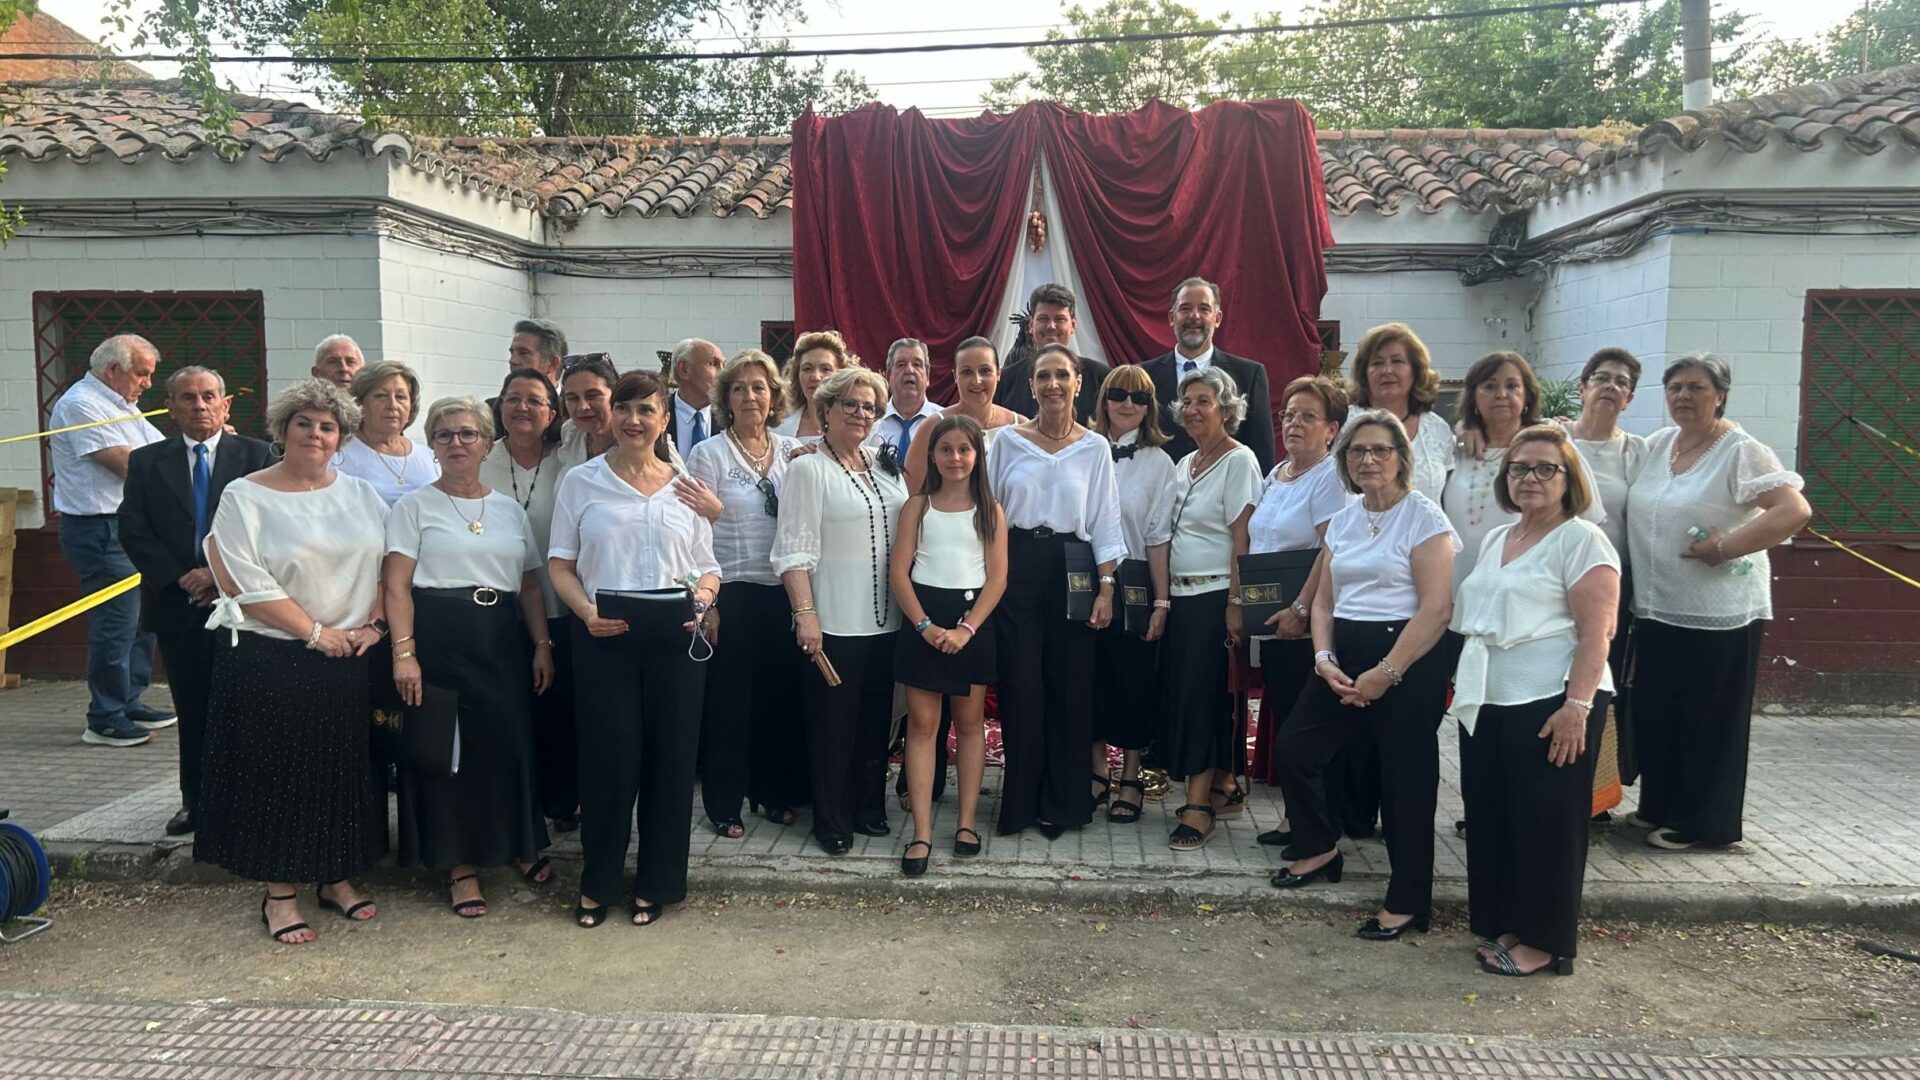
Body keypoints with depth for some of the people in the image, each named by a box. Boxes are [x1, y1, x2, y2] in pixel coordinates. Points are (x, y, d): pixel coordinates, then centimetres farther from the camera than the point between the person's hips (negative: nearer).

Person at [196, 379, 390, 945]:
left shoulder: (361, 494, 8)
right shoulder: (245, 496, -4)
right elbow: (248, 583, -12)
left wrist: (373, 624, -7)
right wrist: (316, 632, -13)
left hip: (349, 662, 4)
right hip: (271, 660, -3)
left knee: (345, 770, 10)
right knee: (276, 772, 4)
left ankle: (337, 878, 25)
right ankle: (279, 895, 16)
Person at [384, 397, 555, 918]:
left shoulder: (510, 508, 14)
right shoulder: (414, 506, 2)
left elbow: (531, 585, 14)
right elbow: (396, 585, -6)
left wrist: (542, 645, 5)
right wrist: (404, 653, -15)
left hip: (503, 640, 3)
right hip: (439, 639, -3)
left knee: (511, 744, 5)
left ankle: (519, 844, 26)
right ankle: (462, 865, 15)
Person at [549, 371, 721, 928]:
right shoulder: (581, 481, 5)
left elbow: (708, 567, 13)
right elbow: (560, 564, 4)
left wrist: (704, 595, -9)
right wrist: (587, 611, -14)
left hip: (675, 635, 2)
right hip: (604, 635, -2)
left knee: (670, 758, 4)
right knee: (609, 758, -2)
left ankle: (654, 883, 20)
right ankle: (597, 883, 18)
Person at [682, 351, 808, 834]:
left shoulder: (792, 450, 7)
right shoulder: (710, 453, -4)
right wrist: (710, 511, -26)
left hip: (783, 590, 4)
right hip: (730, 590, -3)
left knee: (778, 691, 12)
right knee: (728, 696, 4)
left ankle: (772, 790, 28)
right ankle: (724, 801, 18)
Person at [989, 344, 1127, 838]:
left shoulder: (1096, 447, 4)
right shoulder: (1008, 440, 3)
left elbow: (1105, 522, 4)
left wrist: (1106, 587, -4)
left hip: (1072, 572, 0)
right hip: (1016, 569, 0)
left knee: (1070, 686, 4)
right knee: (1021, 685, 2)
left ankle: (1063, 801, 18)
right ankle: (1021, 801, 15)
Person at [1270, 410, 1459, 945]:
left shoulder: (1423, 517, -9)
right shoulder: (1342, 521, 11)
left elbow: (1437, 609, -15)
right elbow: (1324, 600, 13)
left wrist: (1386, 673, -17)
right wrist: (1324, 658, -4)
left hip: (1407, 660, -7)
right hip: (1345, 654, 7)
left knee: (1405, 779, 1)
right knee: (1293, 749, 8)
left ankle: (1407, 902, 16)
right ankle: (1320, 850, 31)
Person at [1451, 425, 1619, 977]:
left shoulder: (1581, 539, -6)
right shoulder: (1495, 540, 17)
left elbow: (1595, 633, -14)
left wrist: (1577, 706, -22)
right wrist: (1466, 688, 20)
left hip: (1550, 704, -8)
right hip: (1487, 703, 8)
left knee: (1546, 823, 1)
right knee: (1489, 818, 11)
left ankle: (1544, 941, 13)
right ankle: (1502, 926, 24)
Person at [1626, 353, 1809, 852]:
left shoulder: (1741, 451, -11)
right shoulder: (1656, 445, 8)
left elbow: (1795, 511, -20)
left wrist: (1725, 547, -22)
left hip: (1717, 615, -7)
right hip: (1656, 609, 7)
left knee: (1707, 722, 4)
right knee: (1654, 716, 14)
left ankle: (1702, 823, 15)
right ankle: (1660, 807, 29)